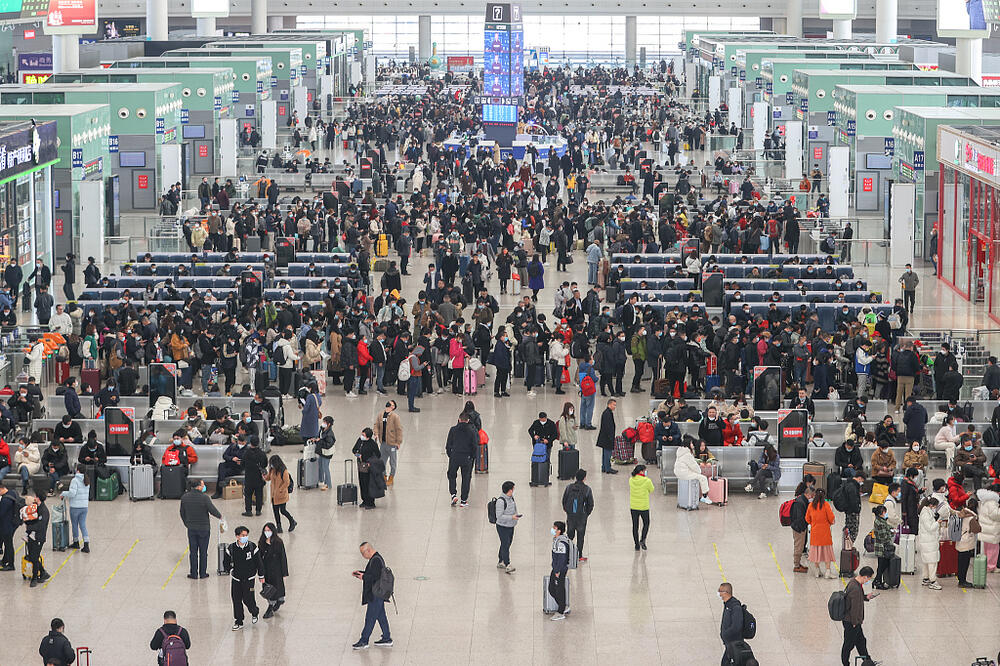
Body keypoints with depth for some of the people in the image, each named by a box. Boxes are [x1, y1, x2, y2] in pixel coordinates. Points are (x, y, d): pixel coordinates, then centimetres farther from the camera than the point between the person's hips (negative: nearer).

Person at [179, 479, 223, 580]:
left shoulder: (184, 497, -4)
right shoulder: (204, 498, -19)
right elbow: (213, 510, -16)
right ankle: (203, 573, 16)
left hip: (191, 529, 3)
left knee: (193, 552, 11)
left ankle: (194, 574, 15)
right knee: (203, 552, 10)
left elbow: (182, 514, 5)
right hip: (204, 528, -3)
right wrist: (220, 516, 5)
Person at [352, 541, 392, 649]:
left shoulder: (376, 560, -19)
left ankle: (364, 641, -2)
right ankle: (387, 639, 20)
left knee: (370, 618, -5)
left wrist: (364, 577, -16)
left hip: (375, 595, -11)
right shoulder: (377, 558, 13)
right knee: (381, 616, 15)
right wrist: (360, 573, 11)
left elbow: (376, 576, -26)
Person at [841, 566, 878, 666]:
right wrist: (854, 623, -18)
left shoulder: (853, 581, -1)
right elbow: (854, 608, -27)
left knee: (861, 641, 24)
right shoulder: (856, 589, -32)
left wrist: (866, 597, 6)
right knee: (849, 644, 9)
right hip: (850, 622, -10)